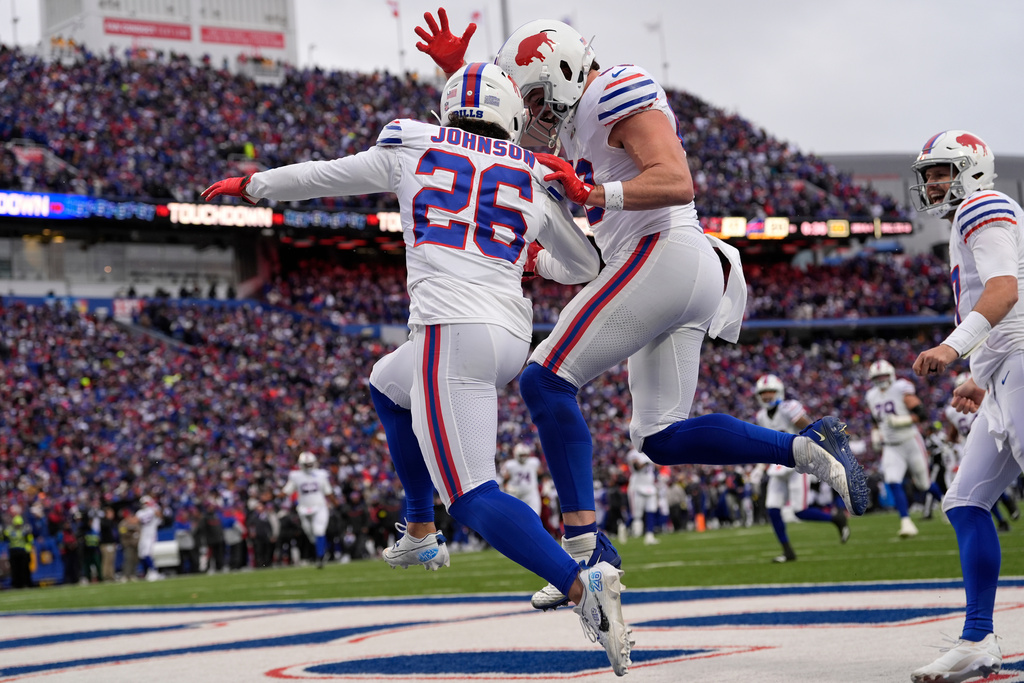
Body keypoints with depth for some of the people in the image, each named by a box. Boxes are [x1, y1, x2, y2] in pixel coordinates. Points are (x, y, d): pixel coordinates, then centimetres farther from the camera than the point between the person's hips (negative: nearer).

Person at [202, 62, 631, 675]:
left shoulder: (412, 149, 12)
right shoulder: (533, 181, 17)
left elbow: (322, 176, 25)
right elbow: (585, 265, 28)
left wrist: (250, 185, 43)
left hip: (453, 330, -5)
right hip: (513, 340, 5)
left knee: (474, 498, -8)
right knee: (388, 387, 33)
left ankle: (581, 583, -31)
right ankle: (421, 535, 38)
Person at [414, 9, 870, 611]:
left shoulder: (622, 97, -6)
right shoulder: (574, 120, 23)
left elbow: (676, 182, -19)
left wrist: (594, 193, -29)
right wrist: (456, 68, 19)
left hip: (661, 255, -11)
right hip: (691, 278, 11)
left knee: (546, 381, -12)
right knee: (663, 438, 9)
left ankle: (585, 544, -17)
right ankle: (809, 448, 0)